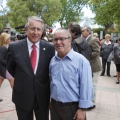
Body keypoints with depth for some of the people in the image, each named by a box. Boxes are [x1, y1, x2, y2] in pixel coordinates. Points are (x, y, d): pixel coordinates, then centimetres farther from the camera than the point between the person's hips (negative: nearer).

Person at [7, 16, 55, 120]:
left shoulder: (49, 48, -7)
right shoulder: (14, 47, -8)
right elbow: (10, 68, 7)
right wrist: (21, 80, 6)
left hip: (43, 96, 1)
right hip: (22, 96, 0)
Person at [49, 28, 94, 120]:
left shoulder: (81, 60, -15)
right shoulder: (52, 60, 2)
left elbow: (86, 87, -14)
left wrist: (82, 109, -12)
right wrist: (51, 101, 13)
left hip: (73, 108, -4)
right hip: (54, 106, 5)